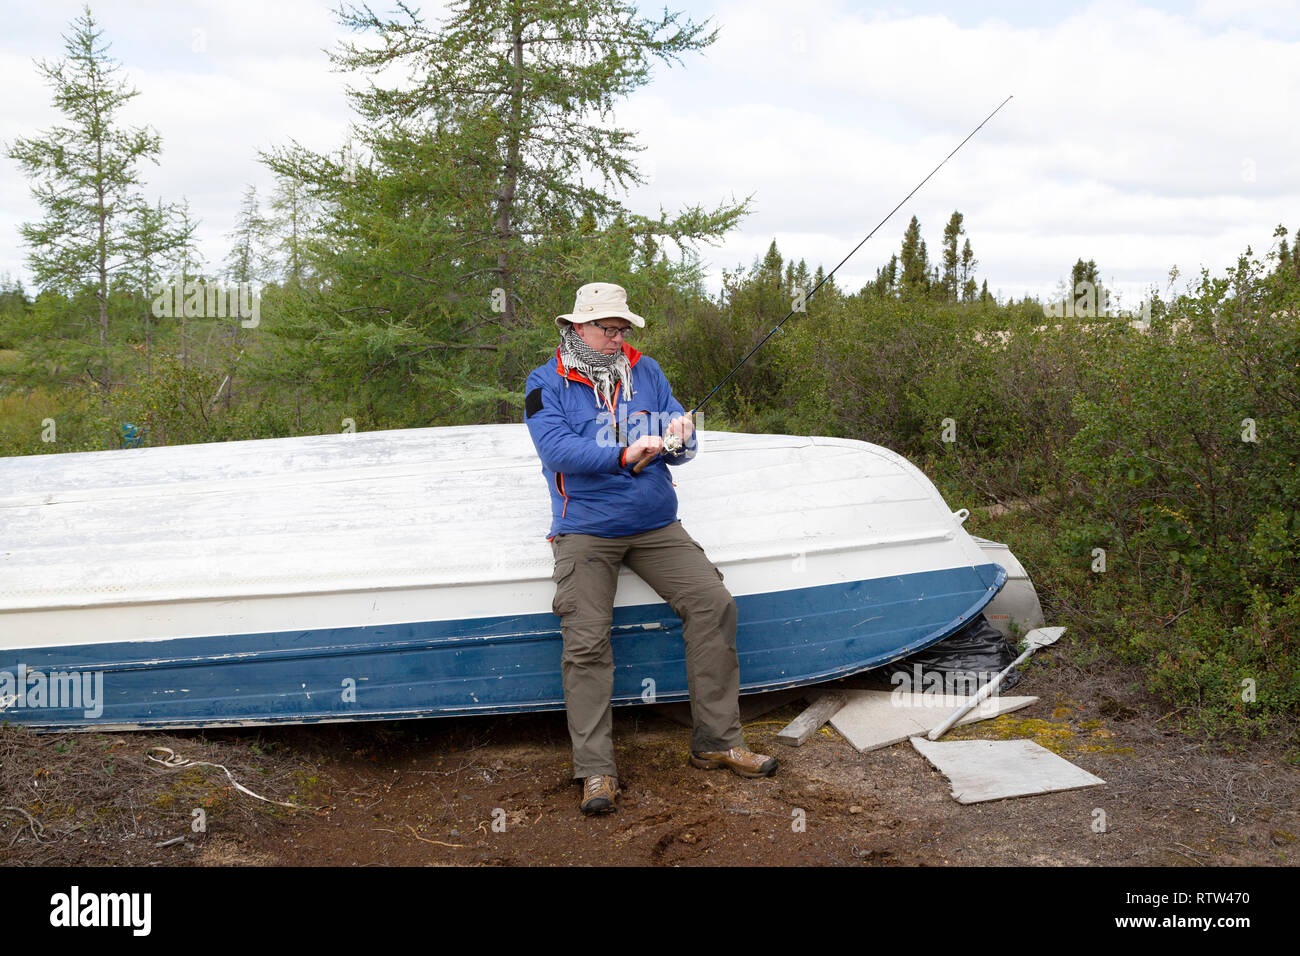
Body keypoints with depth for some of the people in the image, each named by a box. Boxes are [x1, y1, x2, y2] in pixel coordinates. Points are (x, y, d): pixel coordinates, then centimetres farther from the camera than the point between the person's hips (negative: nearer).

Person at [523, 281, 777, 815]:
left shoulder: (646, 372, 13)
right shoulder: (547, 383, 2)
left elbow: (682, 448, 10)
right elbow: (555, 449, -15)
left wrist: (678, 439, -15)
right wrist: (624, 455, -27)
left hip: (656, 525, 4)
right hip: (585, 530, -3)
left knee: (713, 604, -11)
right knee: (586, 641, -15)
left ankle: (717, 742, -2)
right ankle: (596, 771, -6)